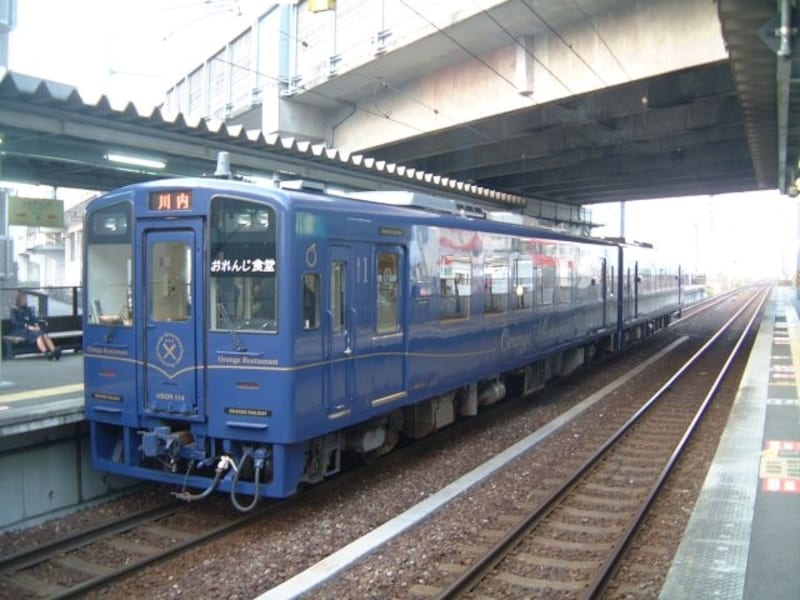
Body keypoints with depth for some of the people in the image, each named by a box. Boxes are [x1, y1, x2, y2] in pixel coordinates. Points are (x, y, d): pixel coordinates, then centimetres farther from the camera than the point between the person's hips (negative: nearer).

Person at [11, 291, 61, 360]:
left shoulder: (27, 309, 24)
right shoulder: (14, 310, 6)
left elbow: (33, 318, 12)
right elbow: (15, 322, -8)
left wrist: (36, 325, -11)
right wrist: (27, 326, -20)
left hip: (30, 328, 5)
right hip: (20, 330, -5)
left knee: (44, 334, -28)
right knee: (38, 334, -34)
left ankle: (54, 351, -48)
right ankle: (46, 353, -51)